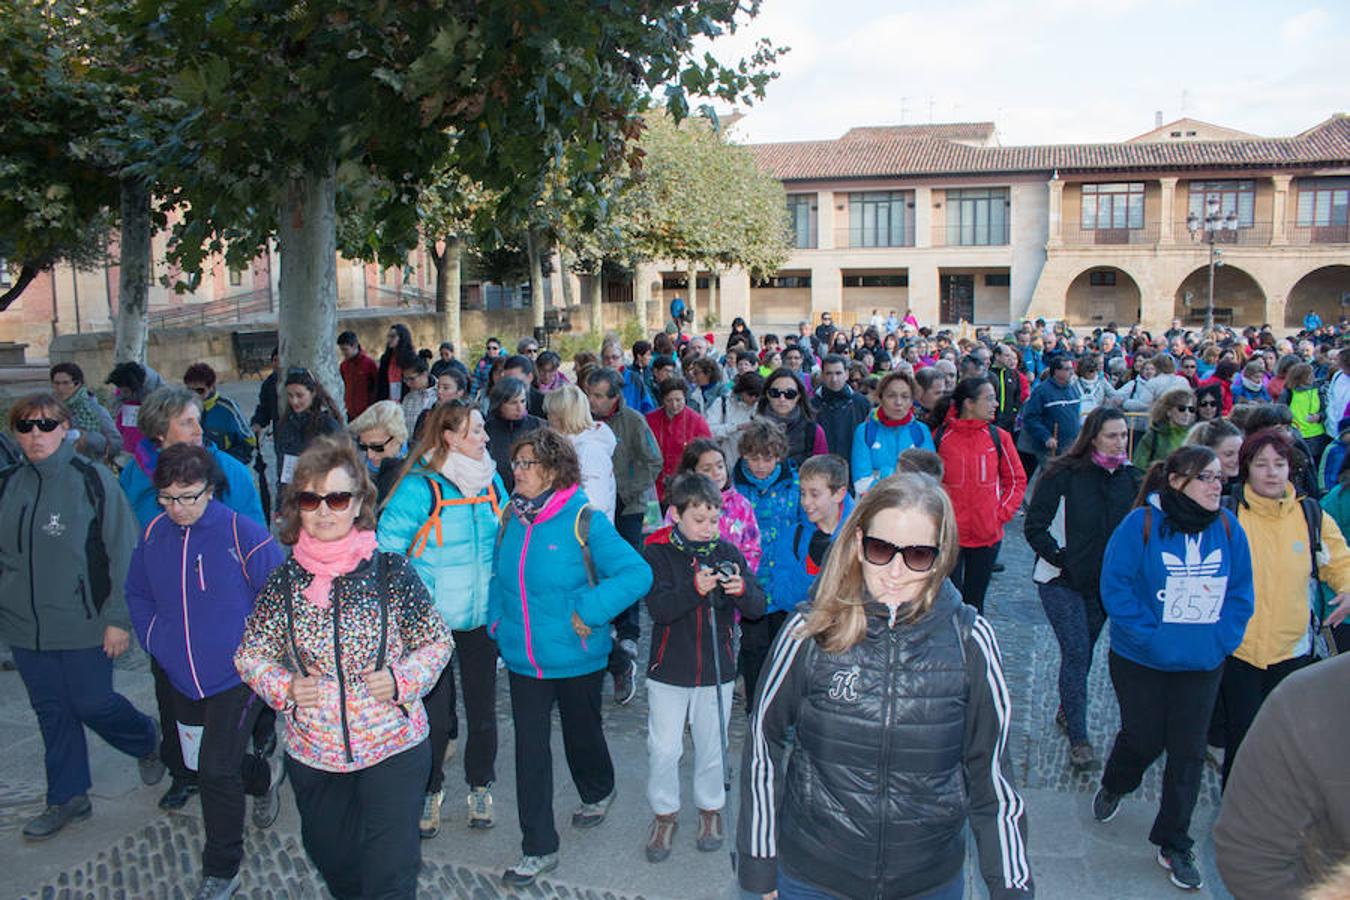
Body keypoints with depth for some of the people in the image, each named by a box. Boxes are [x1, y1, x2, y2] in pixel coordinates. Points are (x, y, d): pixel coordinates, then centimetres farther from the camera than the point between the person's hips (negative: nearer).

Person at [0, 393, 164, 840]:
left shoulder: (92, 479, -10)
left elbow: (122, 551, -9)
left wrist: (119, 618, -11)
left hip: (83, 625, -4)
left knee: (92, 704, 4)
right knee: (52, 712, 13)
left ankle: (148, 741, 34)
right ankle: (68, 798, 29)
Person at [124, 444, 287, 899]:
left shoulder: (243, 534, -18)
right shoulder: (153, 535, -2)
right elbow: (138, 594, 15)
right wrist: (154, 641, 5)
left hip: (237, 678, -6)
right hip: (182, 682, 6)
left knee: (216, 771, -7)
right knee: (199, 765, 19)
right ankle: (266, 775, 50)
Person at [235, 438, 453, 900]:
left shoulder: (390, 570, -11)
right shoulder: (283, 580, -5)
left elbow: (437, 641, -2)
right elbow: (251, 654, 5)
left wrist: (402, 679, -18)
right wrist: (284, 688, -13)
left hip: (393, 746, -3)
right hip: (312, 753, 3)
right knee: (333, 861, 25)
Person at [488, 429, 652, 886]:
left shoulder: (584, 521, -18)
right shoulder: (513, 516, -1)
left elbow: (637, 573, -22)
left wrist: (588, 612, -25)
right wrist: (497, 618, 7)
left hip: (576, 659, -4)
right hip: (523, 659, 4)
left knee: (582, 735, 19)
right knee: (530, 750, 5)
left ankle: (598, 793, 50)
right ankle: (538, 849, 17)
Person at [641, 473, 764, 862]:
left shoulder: (727, 552, -2)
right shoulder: (658, 553, -8)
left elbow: (758, 607, -5)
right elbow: (658, 608, -20)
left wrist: (742, 589, -28)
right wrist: (695, 589, -36)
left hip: (717, 670, 2)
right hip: (668, 670, -2)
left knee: (712, 747, 15)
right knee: (663, 748, 5)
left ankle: (710, 807, 37)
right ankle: (664, 813, 27)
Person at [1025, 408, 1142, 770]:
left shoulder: (1131, 479, 1)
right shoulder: (1064, 475, -13)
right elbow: (1035, 527, -10)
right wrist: (1062, 560, -14)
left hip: (1105, 583, 5)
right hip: (1061, 582, -4)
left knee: (1083, 653, 15)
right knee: (1077, 654, -8)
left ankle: (1066, 711, 38)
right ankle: (1078, 738, -1)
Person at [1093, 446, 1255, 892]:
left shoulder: (1227, 528, -2)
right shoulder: (1141, 524, -15)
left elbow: (1240, 592, 5)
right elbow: (1116, 587, -15)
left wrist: (1221, 639, -7)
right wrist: (1152, 637, -19)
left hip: (1203, 665, 3)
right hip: (1140, 660, -3)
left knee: (1188, 752, 8)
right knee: (1143, 738, 10)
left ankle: (1174, 844, 24)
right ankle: (1113, 787, 44)